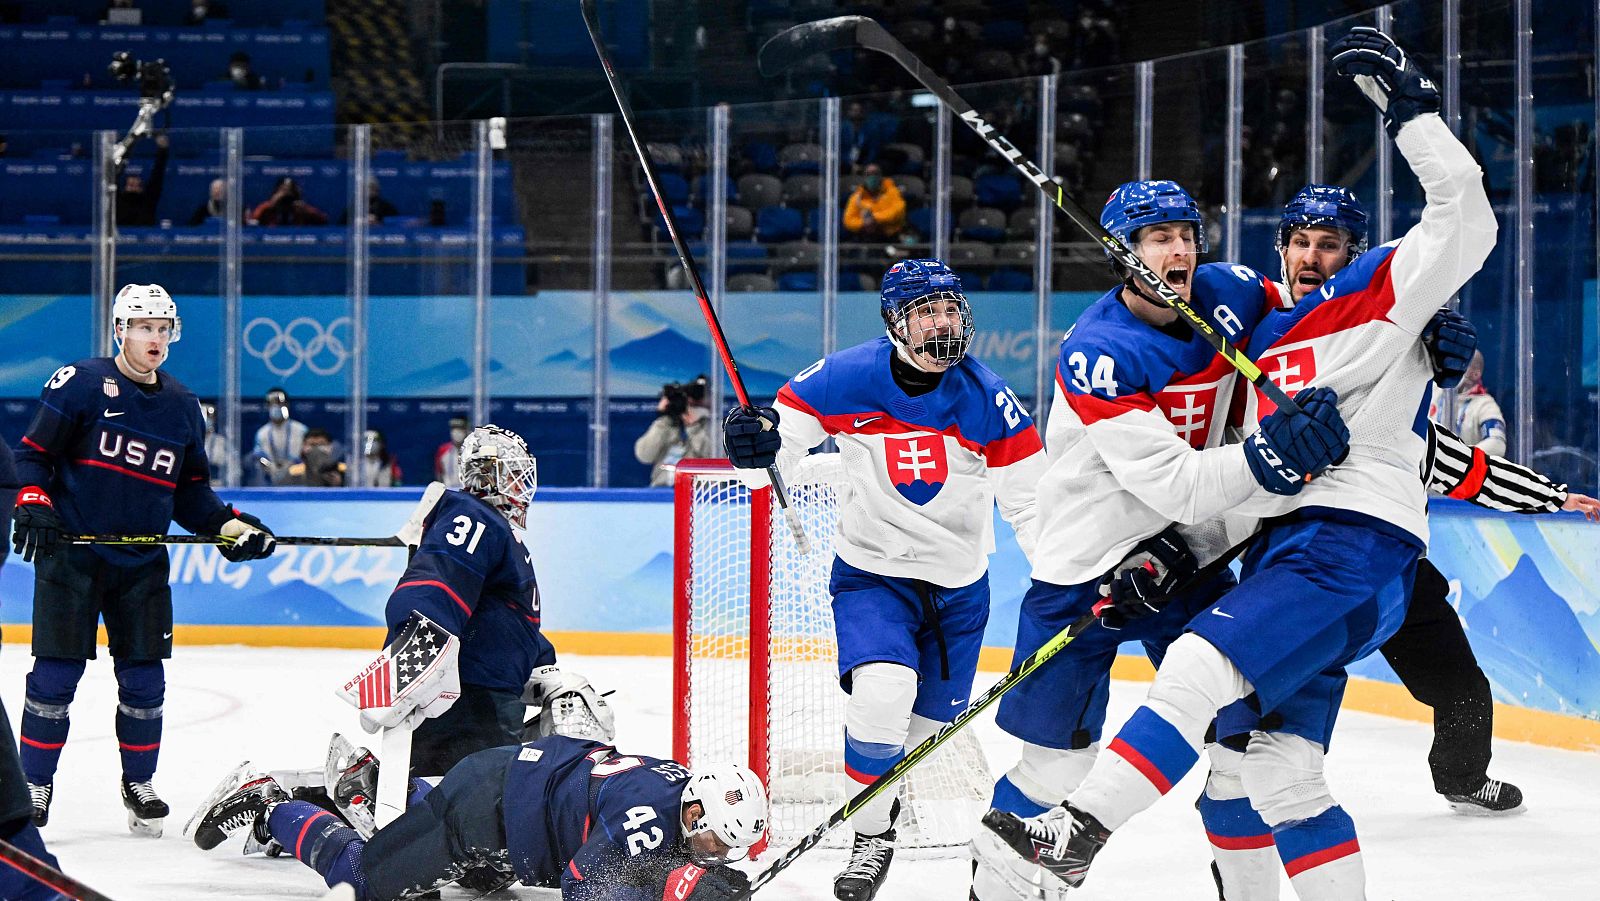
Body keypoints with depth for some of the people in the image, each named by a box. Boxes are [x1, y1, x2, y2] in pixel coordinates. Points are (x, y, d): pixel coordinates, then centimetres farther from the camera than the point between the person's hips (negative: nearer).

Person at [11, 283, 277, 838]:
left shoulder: (183, 407, 11)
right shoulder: (80, 383, -5)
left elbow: (191, 492, 17)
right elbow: (33, 454, -5)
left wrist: (228, 525, 2)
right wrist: (32, 504, -20)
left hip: (142, 564, 4)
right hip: (72, 553, -4)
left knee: (144, 681, 5)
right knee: (55, 676, -6)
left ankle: (139, 783, 21)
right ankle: (35, 786, 5)